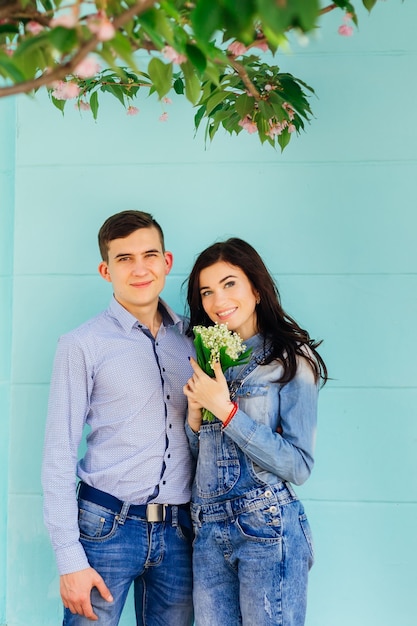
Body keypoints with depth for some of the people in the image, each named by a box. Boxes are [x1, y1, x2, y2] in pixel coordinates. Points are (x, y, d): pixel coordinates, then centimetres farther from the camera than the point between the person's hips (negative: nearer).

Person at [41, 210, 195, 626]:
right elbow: (58, 457, -5)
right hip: (106, 526, -4)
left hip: (178, 531, 4)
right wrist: (70, 560, -10)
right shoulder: (83, 345, -3)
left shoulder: (190, 339, 9)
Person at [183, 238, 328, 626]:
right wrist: (196, 412, -5)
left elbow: (299, 466, -15)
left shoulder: (291, 358, -7)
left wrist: (225, 409, -18)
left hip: (268, 532, -5)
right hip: (208, 533, 5)